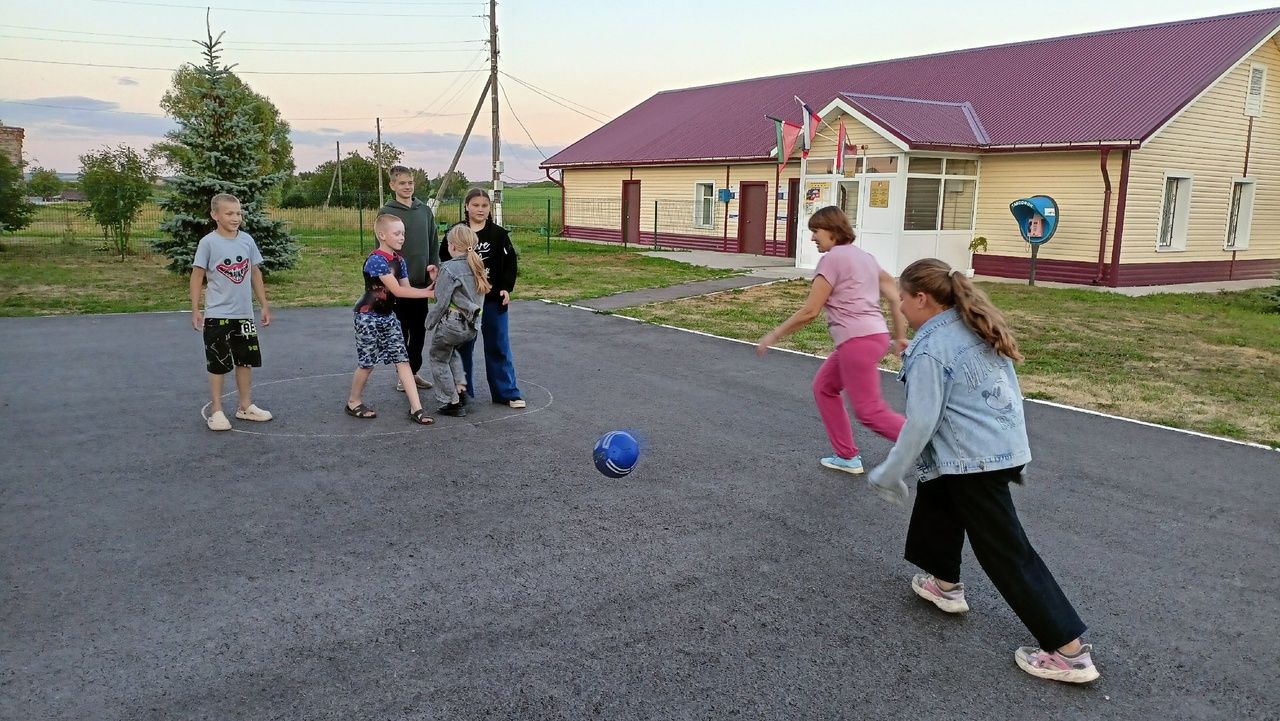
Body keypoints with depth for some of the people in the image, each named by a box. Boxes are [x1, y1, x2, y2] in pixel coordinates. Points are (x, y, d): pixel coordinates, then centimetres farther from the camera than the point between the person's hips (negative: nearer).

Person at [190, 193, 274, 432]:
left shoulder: (247, 240, 3)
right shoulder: (208, 242, -9)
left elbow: (255, 274, 11)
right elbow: (197, 276, -6)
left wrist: (264, 305, 11)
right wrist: (195, 310, -9)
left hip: (244, 314, 4)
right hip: (217, 315, -4)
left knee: (246, 360, 13)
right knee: (218, 364, 4)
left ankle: (246, 406, 26)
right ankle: (216, 411, 13)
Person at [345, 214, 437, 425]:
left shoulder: (399, 260, 6)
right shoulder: (376, 260, -20)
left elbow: (407, 288, 2)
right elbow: (397, 290, -25)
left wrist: (428, 288, -15)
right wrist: (428, 293, -24)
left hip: (388, 316, 7)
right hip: (369, 317, -7)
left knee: (402, 360, 0)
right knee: (367, 363, 4)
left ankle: (416, 408, -2)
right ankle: (353, 402, 26)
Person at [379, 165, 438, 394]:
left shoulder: (425, 210, 7)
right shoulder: (386, 213, -5)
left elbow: (433, 242, 12)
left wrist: (434, 264, -2)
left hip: (421, 281, 4)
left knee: (419, 330, 11)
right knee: (401, 330, 5)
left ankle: (414, 371, 24)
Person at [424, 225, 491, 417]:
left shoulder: (449, 268, -15)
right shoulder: (477, 266, 6)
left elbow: (441, 302, -15)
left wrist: (431, 322, -1)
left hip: (451, 322, -7)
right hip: (471, 325, 7)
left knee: (439, 360, 12)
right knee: (452, 352, 32)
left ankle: (453, 403, 11)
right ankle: (461, 388, 22)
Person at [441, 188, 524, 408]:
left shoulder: (499, 233, 0)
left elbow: (510, 263, 3)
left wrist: (507, 288, -7)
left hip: (494, 299, 0)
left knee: (498, 346, 5)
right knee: (463, 346, 9)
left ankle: (507, 392, 11)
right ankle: (463, 391, 20)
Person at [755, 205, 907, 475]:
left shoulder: (833, 258, -8)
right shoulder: (864, 256, 18)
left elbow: (810, 311, -10)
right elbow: (895, 296, 17)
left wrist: (774, 335, -2)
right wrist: (900, 336, 23)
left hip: (857, 340, -10)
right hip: (874, 335, 10)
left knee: (869, 411, -4)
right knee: (823, 388, 20)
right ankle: (847, 456, 23)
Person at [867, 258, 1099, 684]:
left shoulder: (931, 350, -18)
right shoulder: (976, 329, 8)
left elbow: (921, 422, -19)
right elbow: (1005, 390, 16)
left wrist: (889, 474, -8)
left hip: (975, 460, -10)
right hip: (1007, 445, 10)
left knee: (1006, 553, -2)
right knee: (936, 492, 28)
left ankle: (1070, 652, 3)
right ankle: (945, 584, 39)